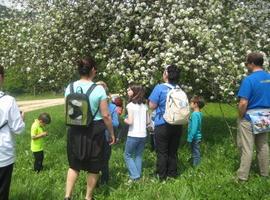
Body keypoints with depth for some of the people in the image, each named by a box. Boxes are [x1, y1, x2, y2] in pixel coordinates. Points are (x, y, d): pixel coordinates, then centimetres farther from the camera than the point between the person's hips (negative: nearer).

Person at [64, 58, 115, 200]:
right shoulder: (98, 89, -14)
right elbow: (105, 115, -11)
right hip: (94, 131, -3)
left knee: (74, 165, 21)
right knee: (93, 167, 15)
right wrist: (112, 133, 1)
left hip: (75, 130, 4)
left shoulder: (70, 88, -2)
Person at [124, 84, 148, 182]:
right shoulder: (144, 105, 7)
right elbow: (147, 121, 9)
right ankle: (138, 175, 16)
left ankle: (134, 176, 2)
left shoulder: (131, 105, -11)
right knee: (138, 156, 17)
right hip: (143, 135, 6)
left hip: (133, 135, -6)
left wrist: (125, 120, 3)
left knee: (127, 155, 9)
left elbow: (130, 121, -16)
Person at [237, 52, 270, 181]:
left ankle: (243, 176, 9)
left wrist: (241, 117, -9)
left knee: (246, 148, 1)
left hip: (249, 118, -7)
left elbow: (243, 103, -24)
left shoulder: (249, 79, -20)